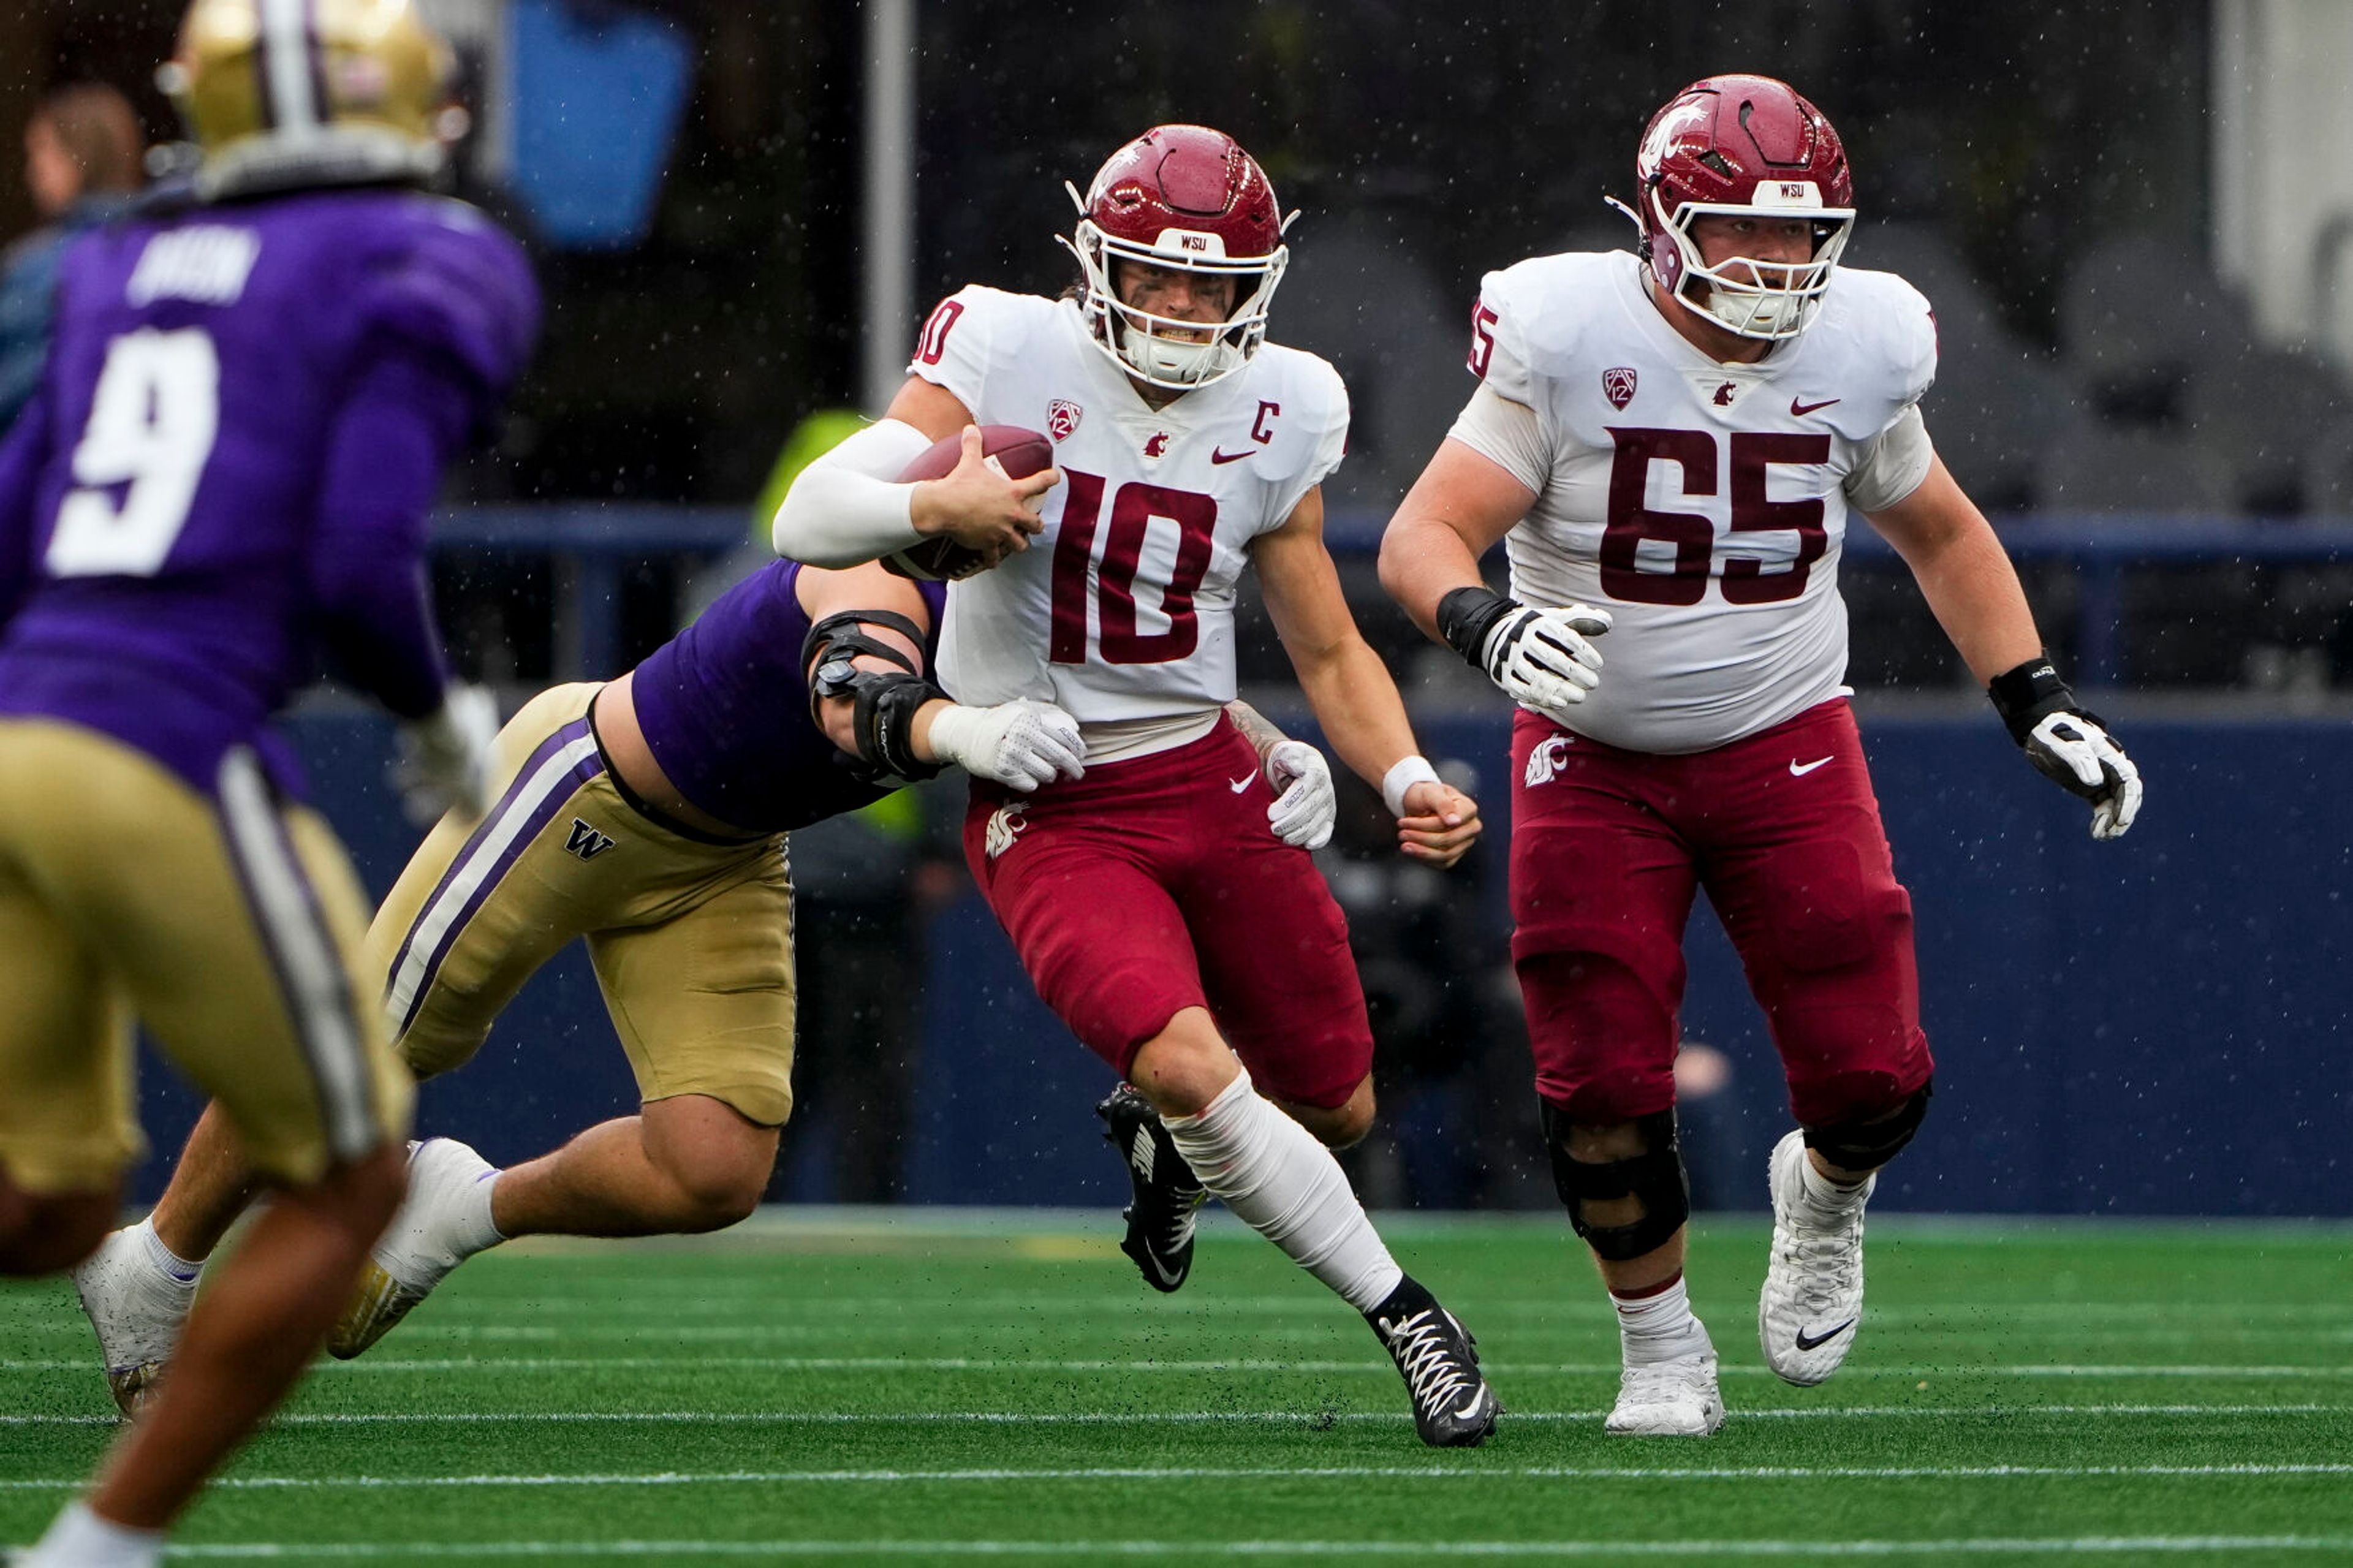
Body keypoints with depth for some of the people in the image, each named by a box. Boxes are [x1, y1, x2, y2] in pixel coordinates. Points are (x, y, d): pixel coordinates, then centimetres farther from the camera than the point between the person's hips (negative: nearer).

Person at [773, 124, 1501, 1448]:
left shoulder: (1274, 417, -1)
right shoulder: (1013, 359, -12)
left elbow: (1330, 652, 8)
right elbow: (809, 519, -17)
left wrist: (1409, 781, -10)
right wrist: (940, 506, -37)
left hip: (1210, 779, 4)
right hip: (1051, 816, -4)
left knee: (1335, 1108, 10)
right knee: (1192, 1063, -26)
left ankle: (1165, 1144, 43)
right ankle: (1408, 1319, -14)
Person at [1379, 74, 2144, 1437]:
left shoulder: (1857, 349, -5)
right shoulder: (1570, 342, -16)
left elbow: (1941, 532, 14)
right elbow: (1424, 536, -18)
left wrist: (2040, 704, 6)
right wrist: (1488, 623, -40)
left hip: (1787, 748, 2)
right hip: (1595, 761, -2)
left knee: (1872, 1083, -7)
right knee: (1606, 1095, -6)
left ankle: (1824, 1197, 29)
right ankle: (1664, 1353, 18)